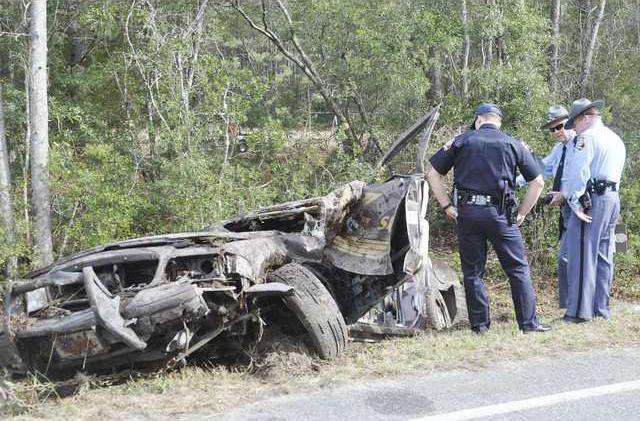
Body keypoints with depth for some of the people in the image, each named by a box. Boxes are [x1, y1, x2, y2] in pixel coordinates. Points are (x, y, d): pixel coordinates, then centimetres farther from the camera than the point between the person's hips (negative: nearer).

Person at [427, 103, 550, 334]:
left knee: (472, 271, 8)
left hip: (467, 212, 1)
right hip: (500, 213, 0)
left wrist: (447, 206, 8)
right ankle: (529, 322, 7)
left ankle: (479, 324, 11)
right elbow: (537, 182, 7)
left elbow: (433, 174, 7)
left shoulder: (461, 141, 8)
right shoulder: (513, 145, 9)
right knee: (518, 269, 7)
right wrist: (521, 213, 11)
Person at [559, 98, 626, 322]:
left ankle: (580, 311, -5)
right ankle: (601, 309, 16)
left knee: (582, 256, -6)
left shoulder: (587, 137, -8)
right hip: (613, 199, 9)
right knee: (604, 257, 11)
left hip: (592, 201, -9)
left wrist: (574, 203, -13)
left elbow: (578, 172, -18)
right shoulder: (616, 140, 21)